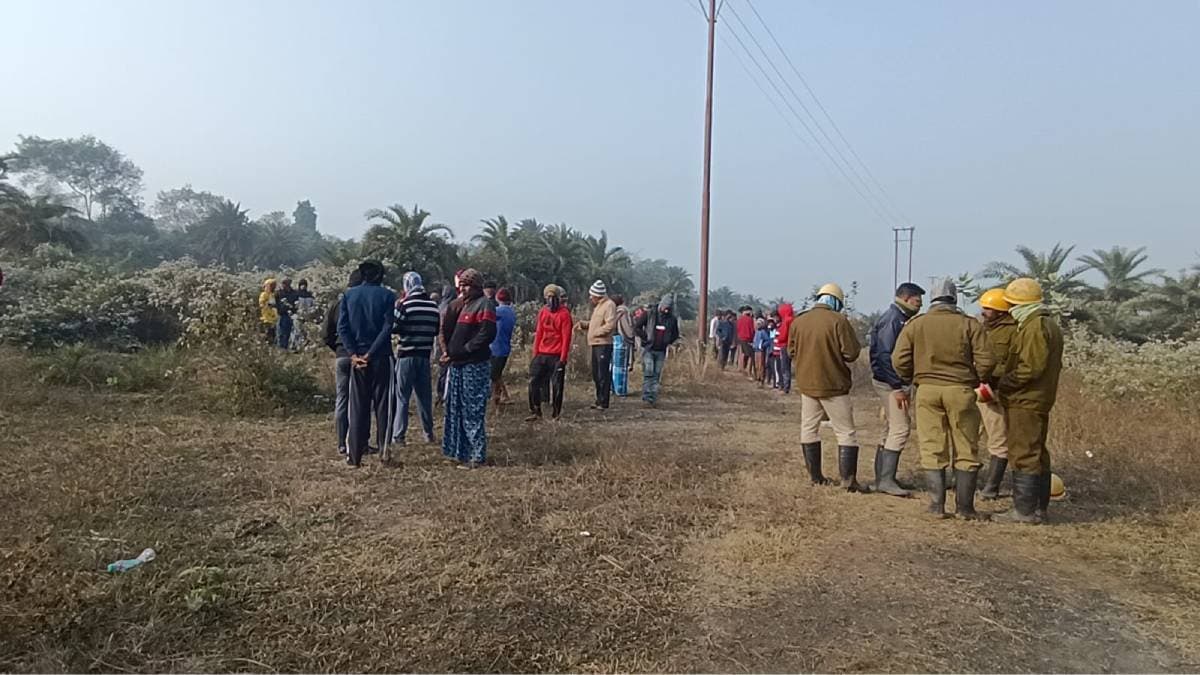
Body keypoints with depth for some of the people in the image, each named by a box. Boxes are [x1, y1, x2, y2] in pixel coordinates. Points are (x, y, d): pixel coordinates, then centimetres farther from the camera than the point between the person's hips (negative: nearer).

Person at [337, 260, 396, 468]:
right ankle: (384, 451, 7)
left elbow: (342, 327, -2)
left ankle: (355, 456, 9)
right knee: (383, 404, 7)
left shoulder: (348, 295, 4)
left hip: (357, 357, 2)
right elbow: (387, 328, -12)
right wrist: (371, 354, -10)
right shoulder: (387, 295, -4)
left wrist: (354, 354, -6)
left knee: (357, 407, 8)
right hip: (381, 357, -2)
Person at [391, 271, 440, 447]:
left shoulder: (404, 304, -11)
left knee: (402, 397, 1)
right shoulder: (433, 305, 4)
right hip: (425, 354, 4)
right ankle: (428, 433, 20)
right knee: (425, 396, 14)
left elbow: (393, 327, -11)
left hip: (406, 354, -4)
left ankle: (398, 436, 0)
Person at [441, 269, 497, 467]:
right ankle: (461, 452, 22)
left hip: (474, 366, -9)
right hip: (458, 365, 9)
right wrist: (450, 350, -1)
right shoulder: (462, 305, 19)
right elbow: (448, 331, 19)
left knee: (472, 413, -5)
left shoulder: (484, 304, -8)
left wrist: (461, 352, -16)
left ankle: (477, 456, 1)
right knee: (456, 411, 12)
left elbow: (486, 335, -19)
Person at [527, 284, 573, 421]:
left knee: (557, 385, 2)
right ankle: (535, 412, 12)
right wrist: (535, 353, 7)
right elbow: (539, 333, 12)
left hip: (557, 356, -5)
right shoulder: (543, 312, 9)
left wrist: (563, 358, -15)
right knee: (534, 381, 3)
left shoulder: (564, 313, -7)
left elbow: (566, 337, -10)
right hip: (542, 354, 5)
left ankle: (555, 414, 11)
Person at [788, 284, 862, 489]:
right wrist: (836, 352, 7)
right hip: (834, 386, -4)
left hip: (806, 384, 5)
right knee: (846, 432, 4)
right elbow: (851, 353, -13)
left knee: (809, 429, 15)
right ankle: (848, 480, 1)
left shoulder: (797, 321, 2)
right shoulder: (838, 320, -12)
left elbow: (791, 352, 10)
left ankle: (815, 476, 20)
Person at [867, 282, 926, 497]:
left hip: (896, 382, 11)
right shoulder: (892, 319, -15)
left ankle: (882, 478, 18)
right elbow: (885, 356, -21)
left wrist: (902, 386, 16)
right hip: (890, 382, -11)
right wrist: (897, 388, -22)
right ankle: (886, 480, -9)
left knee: (891, 429, 13)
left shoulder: (901, 319, 17)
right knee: (900, 428, -12)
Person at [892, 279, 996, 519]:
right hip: (961, 391, -1)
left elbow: (899, 360, -2)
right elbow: (986, 361, -6)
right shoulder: (969, 324, -1)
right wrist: (976, 381, 12)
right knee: (966, 451, 9)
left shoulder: (915, 324, 2)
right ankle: (964, 507, 12)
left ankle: (937, 505, 10)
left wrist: (913, 380, 15)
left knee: (932, 449, 8)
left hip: (927, 391, 1)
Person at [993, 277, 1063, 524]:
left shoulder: (1035, 327, -16)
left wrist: (1003, 383, -14)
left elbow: (1030, 367, -24)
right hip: (1039, 399, 11)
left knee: (1023, 454, -7)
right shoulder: (1048, 324, 17)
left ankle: (1024, 510, -3)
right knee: (1037, 453, 16)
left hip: (1026, 401, -11)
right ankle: (1040, 507, 25)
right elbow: (1053, 365, 19)